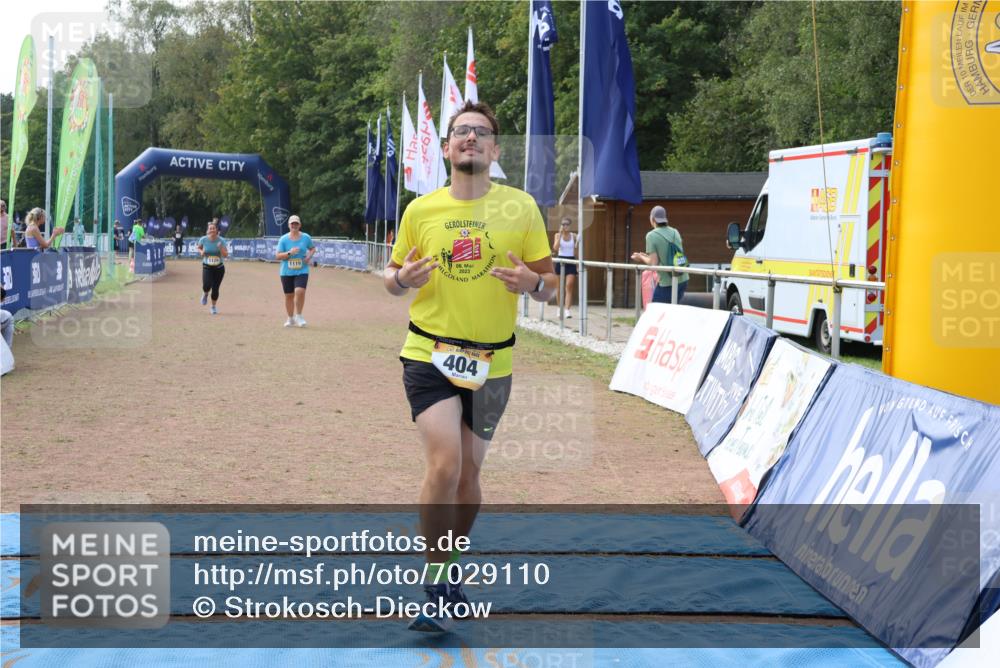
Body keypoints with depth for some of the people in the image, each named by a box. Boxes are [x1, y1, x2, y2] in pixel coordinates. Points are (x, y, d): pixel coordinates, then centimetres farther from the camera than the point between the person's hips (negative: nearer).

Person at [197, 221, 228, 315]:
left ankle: (213, 307, 24)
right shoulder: (203, 239, -8)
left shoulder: (221, 241, -11)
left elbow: (226, 255, -12)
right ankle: (205, 294, 17)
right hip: (207, 267, 0)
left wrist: (221, 248, -30)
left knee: (215, 288, 2)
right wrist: (201, 252, -9)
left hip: (219, 268, 0)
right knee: (207, 285, -21)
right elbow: (199, 248, 13)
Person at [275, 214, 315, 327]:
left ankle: (298, 316, -3)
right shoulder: (283, 239, -3)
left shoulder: (306, 237, 1)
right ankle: (290, 319, 25)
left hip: (302, 271, -1)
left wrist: (309, 256, -3)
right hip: (286, 272, 1)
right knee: (289, 295, 7)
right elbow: (278, 256, -4)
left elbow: (313, 248, 18)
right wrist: (289, 253, -20)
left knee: (300, 291, -21)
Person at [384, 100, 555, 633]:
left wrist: (533, 283, -20)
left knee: (469, 474, 11)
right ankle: (436, 585, -3)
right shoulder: (419, 211, 1)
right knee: (444, 464, -17)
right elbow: (392, 276, 12)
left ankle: (448, 568, 34)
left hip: (491, 363, 1)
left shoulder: (521, 207, 0)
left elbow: (550, 284, 3)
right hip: (429, 354, -1)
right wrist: (402, 278, -11)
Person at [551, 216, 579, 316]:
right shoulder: (557, 235, 2)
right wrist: (560, 234, -14)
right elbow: (555, 248, -14)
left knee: (569, 286, -11)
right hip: (561, 260, 0)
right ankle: (560, 307, 25)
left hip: (571, 261, 0)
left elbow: (576, 250, 12)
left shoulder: (574, 236, 4)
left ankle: (567, 310, -16)